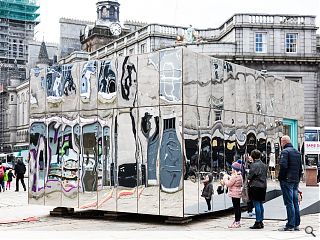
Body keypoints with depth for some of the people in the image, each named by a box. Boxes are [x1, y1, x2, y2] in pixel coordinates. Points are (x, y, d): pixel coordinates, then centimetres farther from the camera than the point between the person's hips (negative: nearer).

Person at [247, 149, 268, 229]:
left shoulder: (254, 165, -14)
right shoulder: (264, 165, 11)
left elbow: (250, 176, -13)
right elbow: (265, 175, 16)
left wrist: (249, 181, 6)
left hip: (255, 186, -8)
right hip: (263, 186, 8)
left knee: (257, 205, -5)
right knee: (261, 204, 13)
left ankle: (258, 223, -4)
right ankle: (261, 222, 18)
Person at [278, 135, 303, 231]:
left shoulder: (285, 151, -10)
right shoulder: (297, 152, 16)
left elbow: (283, 166, -21)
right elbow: (300, 168, 19)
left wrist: (280, 178, -10)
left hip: (287, 181, -8)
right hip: (296, 181, 8)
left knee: (289, 203, -7)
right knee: (295, 203, 11)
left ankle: (290, 226, -7)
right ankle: (296, 225, 15)